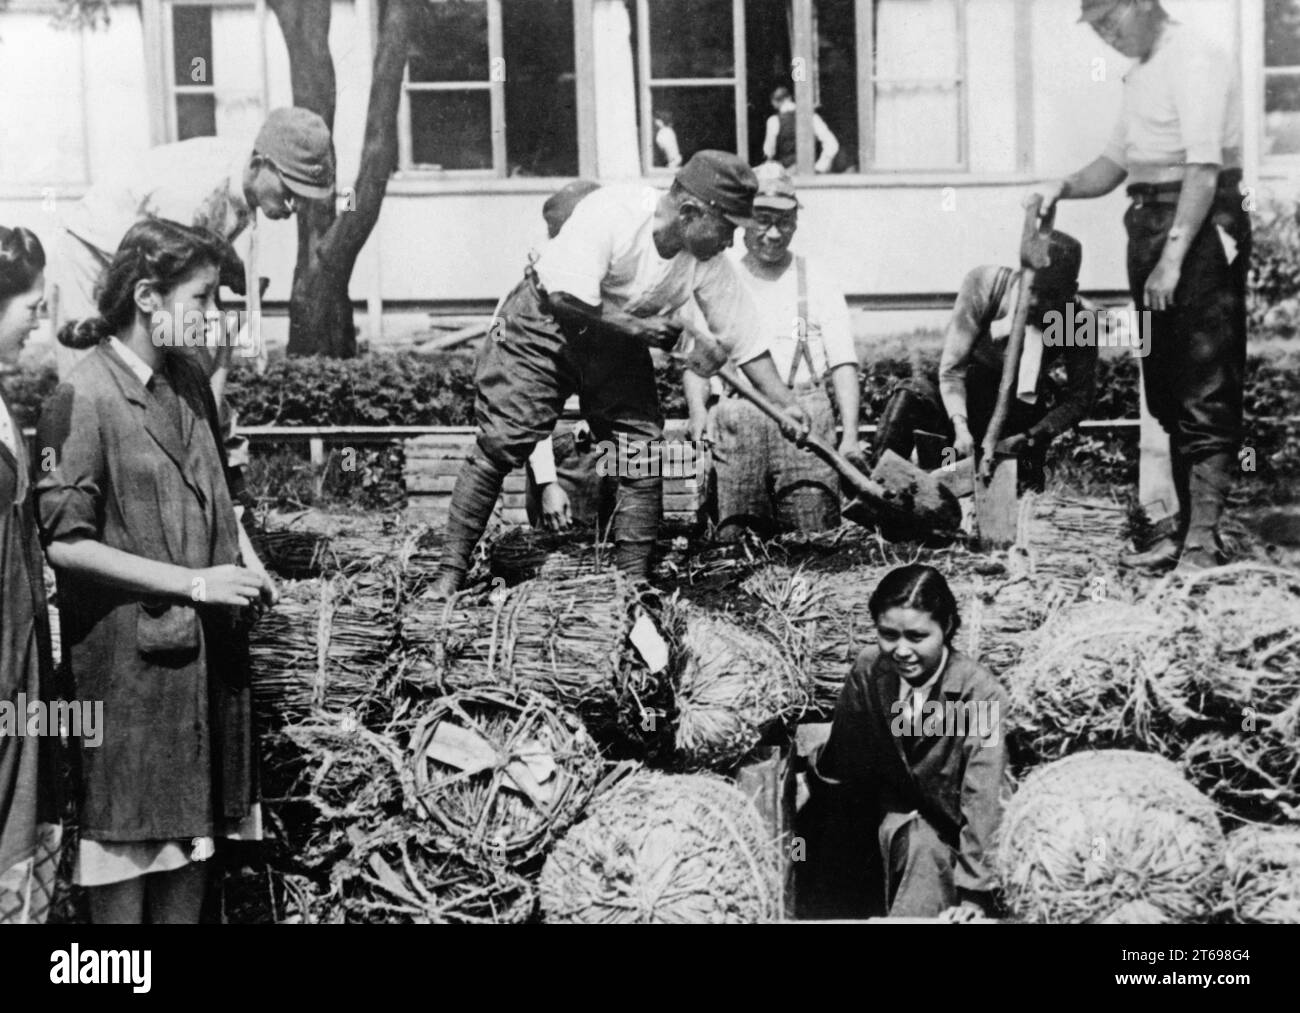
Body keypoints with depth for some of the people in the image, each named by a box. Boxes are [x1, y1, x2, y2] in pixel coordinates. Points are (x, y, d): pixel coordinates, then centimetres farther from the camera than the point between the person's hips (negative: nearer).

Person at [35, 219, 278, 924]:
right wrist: (193, 582, -18)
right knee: (128, 834, 6)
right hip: (127, 651, -7)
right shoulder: (81, 398, -17)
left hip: (206, 642, 7)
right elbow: (65, 542, -19)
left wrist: (244, 554, 3)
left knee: (197, 820, 16)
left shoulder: (188, 377, 6)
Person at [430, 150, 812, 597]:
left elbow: (744, 337, -5)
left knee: (645, 454, -8)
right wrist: (674, 337, -34)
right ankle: (451, 572, -1)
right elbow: (572, 303, -35)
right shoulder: (611, 212, -31)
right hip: (544, 323, -5)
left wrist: (786, 405, -11)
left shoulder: (709, 261, -15)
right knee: (498, 446, -11)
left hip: (620, 344, 5)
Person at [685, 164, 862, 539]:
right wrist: (699, 421, -8)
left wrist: (850, 435, -3)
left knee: (813, 531, -14)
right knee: (733, 536, -12)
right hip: (736, 416, 1)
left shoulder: (818, 282, 16)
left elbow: (843, 364, 9)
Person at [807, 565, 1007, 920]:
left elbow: (981, 796, -25)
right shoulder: (868, 671, -11)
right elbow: (844, 759, 6)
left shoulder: (979, 691, -22)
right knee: (922, 846, -19)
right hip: (899, 814, 4)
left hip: (957, 826, -4)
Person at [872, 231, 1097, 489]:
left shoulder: (1082, 320, -17)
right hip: (960, 400, -1)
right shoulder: (986, 284, -20)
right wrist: (961, 427, -37)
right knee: (913, 393, -31)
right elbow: (951, 367, -21)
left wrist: (1026, 438, -24)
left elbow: (1078, 399, -10)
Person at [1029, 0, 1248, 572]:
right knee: (1166, 392, 11)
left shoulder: (1196, 59, -10)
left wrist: (1173, 256, -24)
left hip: (1201, 228, -9)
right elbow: (1116, 162, 22)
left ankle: (1203, 538, -9)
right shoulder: (1141, 73, 18)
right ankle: (1184, 526, 18)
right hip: (1149, 223, 9)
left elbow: (1204, 169, -19)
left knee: (1205, 390, -9)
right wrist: (1064, 188, 3)